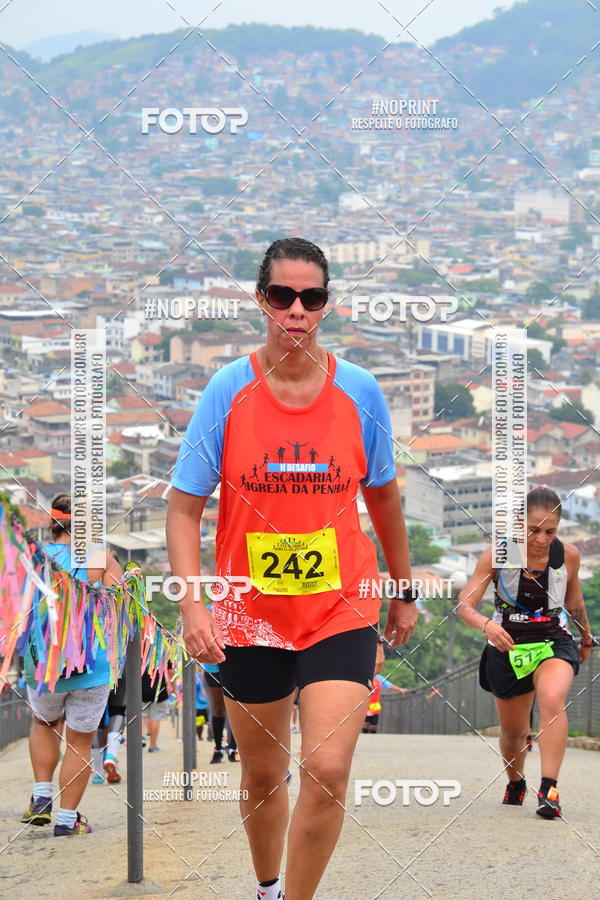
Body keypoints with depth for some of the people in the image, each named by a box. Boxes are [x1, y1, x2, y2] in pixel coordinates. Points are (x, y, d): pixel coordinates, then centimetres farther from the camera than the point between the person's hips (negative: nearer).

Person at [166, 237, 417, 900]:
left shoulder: (359, 391, -3)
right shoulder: (228, 390, -6)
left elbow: (383, 496, 12)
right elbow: (184, 506, -5)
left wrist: (404, 594, 19)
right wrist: (191, 604, -17)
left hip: (341, 611, 0)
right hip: (250, 615, 0)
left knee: (326, 774, -15)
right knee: (262, 778, 14)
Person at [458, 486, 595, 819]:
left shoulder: (568, 555, -11)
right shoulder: (497, 556, -16)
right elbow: (464, 605, -22)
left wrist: (586, 636, 25)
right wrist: (486, 625, -43)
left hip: (553, 642, 0)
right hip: (508, 647, 1)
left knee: (552, 699, -32)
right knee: (513, 732, 13)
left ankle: (549, 789, -33)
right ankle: (515, 784, 46)